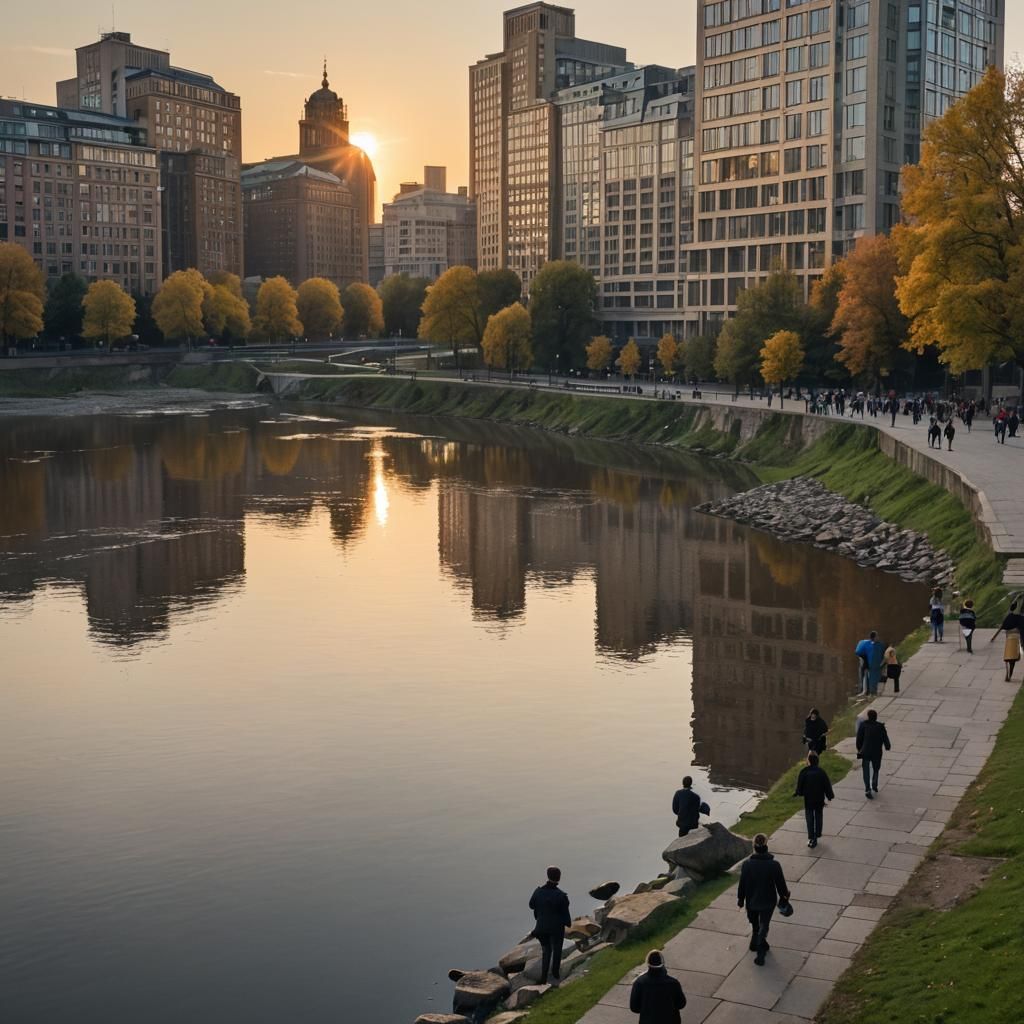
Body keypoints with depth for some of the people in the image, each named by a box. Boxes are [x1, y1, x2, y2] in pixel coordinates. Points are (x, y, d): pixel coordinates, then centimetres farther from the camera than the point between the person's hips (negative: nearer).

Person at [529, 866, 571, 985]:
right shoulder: (561, 896, -24)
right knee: (556, 950, 22)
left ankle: (544, 978, 13)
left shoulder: (538, 892, -14)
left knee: (546, 951, 20)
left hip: (542, 926, 3)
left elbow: (532, 905, 1)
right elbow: (565, 913, -15)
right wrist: (568, 923, 3)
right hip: (557, 927, -3)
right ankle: (555, 973, 39)